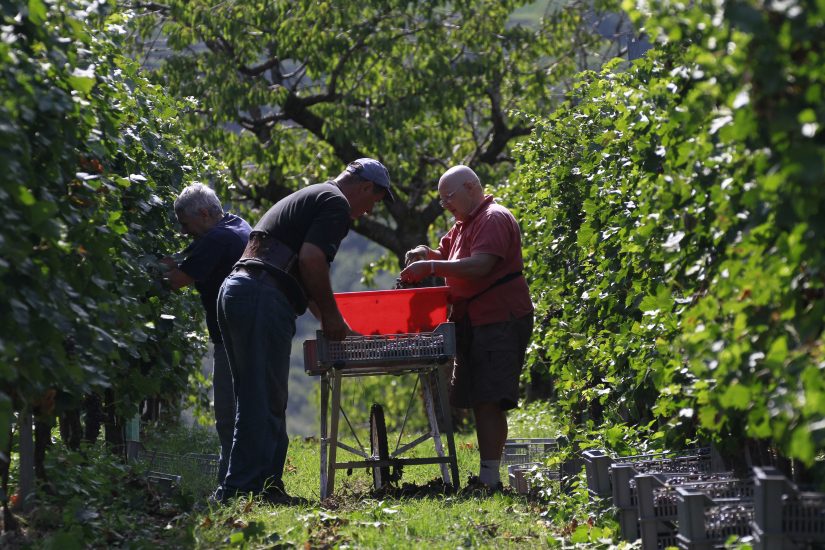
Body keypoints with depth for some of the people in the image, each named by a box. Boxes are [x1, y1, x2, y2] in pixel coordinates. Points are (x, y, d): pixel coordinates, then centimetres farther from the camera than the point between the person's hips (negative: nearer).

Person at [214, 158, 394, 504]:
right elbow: (311, 259, -15)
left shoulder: (309, 197, 30)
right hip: (264, 298, -10)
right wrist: (331, 314, -3)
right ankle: (239, 490, -11)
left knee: (264, 401, 14)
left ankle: (267, 485, 15)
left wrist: (327, 320, 40)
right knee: (263, 401, -9)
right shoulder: (336, 203, -1)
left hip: (234, 291, 10)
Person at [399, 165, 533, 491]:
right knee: (478, 400, 9)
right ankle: (487, 475, 12)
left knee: (488, 400, -16)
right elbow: (446, 255, 28)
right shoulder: (464, 223, 22)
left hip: (500, 320, -10)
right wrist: (425, 255, 6)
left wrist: (431, 267, -20)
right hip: (472, 322, 10)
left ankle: (489, 477, -19)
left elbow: (480, 265, -23)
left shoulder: (493, 219, -11)